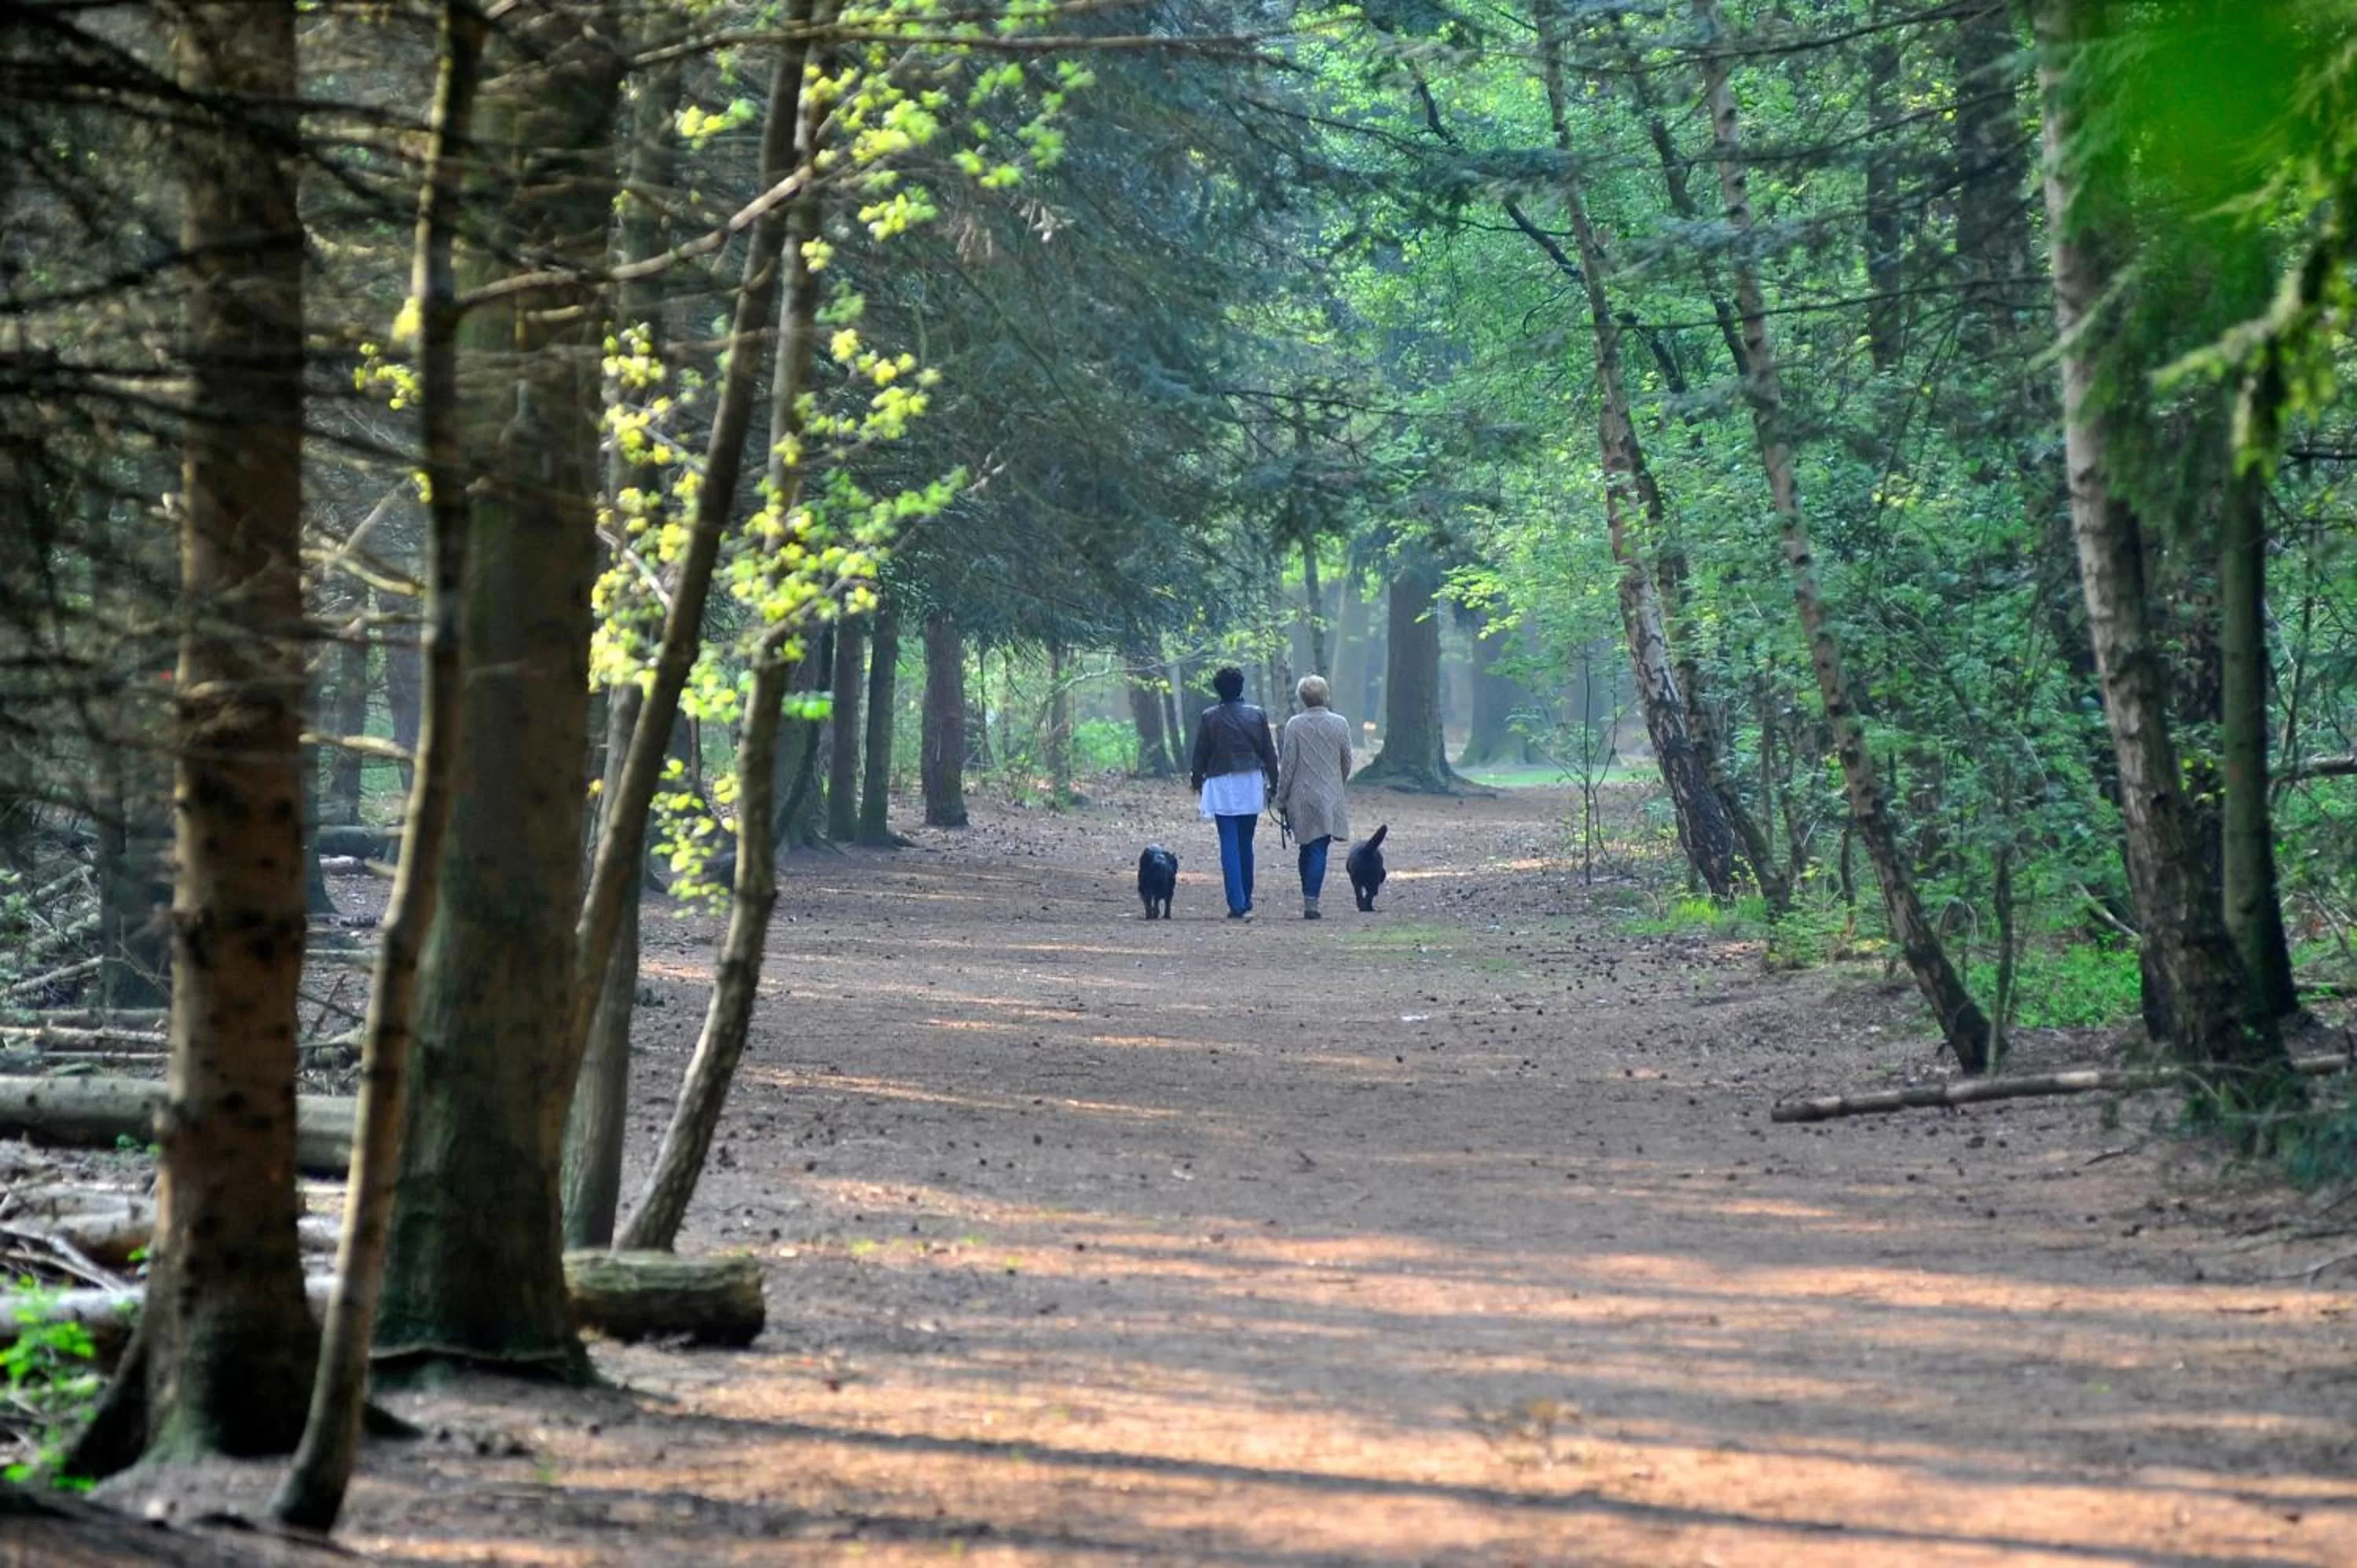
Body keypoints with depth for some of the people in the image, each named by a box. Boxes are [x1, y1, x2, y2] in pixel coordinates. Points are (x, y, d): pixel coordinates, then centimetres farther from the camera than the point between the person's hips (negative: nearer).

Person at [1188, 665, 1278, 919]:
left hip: (1222, 786, -2)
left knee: (1229, 845, -3)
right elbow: (1269, 753, 5)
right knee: (1245, 844, 14)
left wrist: (1197, 778, 17)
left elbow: (1201, 753, 1)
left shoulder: (1209, 718, -5)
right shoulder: (1257, 715, 1)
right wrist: (1274, 784, 14)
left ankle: (1237, 904, -12)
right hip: (1251, 784, 2)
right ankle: (1246, 901, 20)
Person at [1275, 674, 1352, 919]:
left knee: (1307, 849, 14)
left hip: (1301, 797, 1)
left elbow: (1287, 765, -4)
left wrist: (1281, 799, 4)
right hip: (1328, 797, -1)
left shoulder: (1294, 725, -6)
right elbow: (1347, 763, 6)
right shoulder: (1339, 724, -3)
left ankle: (1308, 898, 18)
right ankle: (1311, 902, -13)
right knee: (1319, 850, -3)